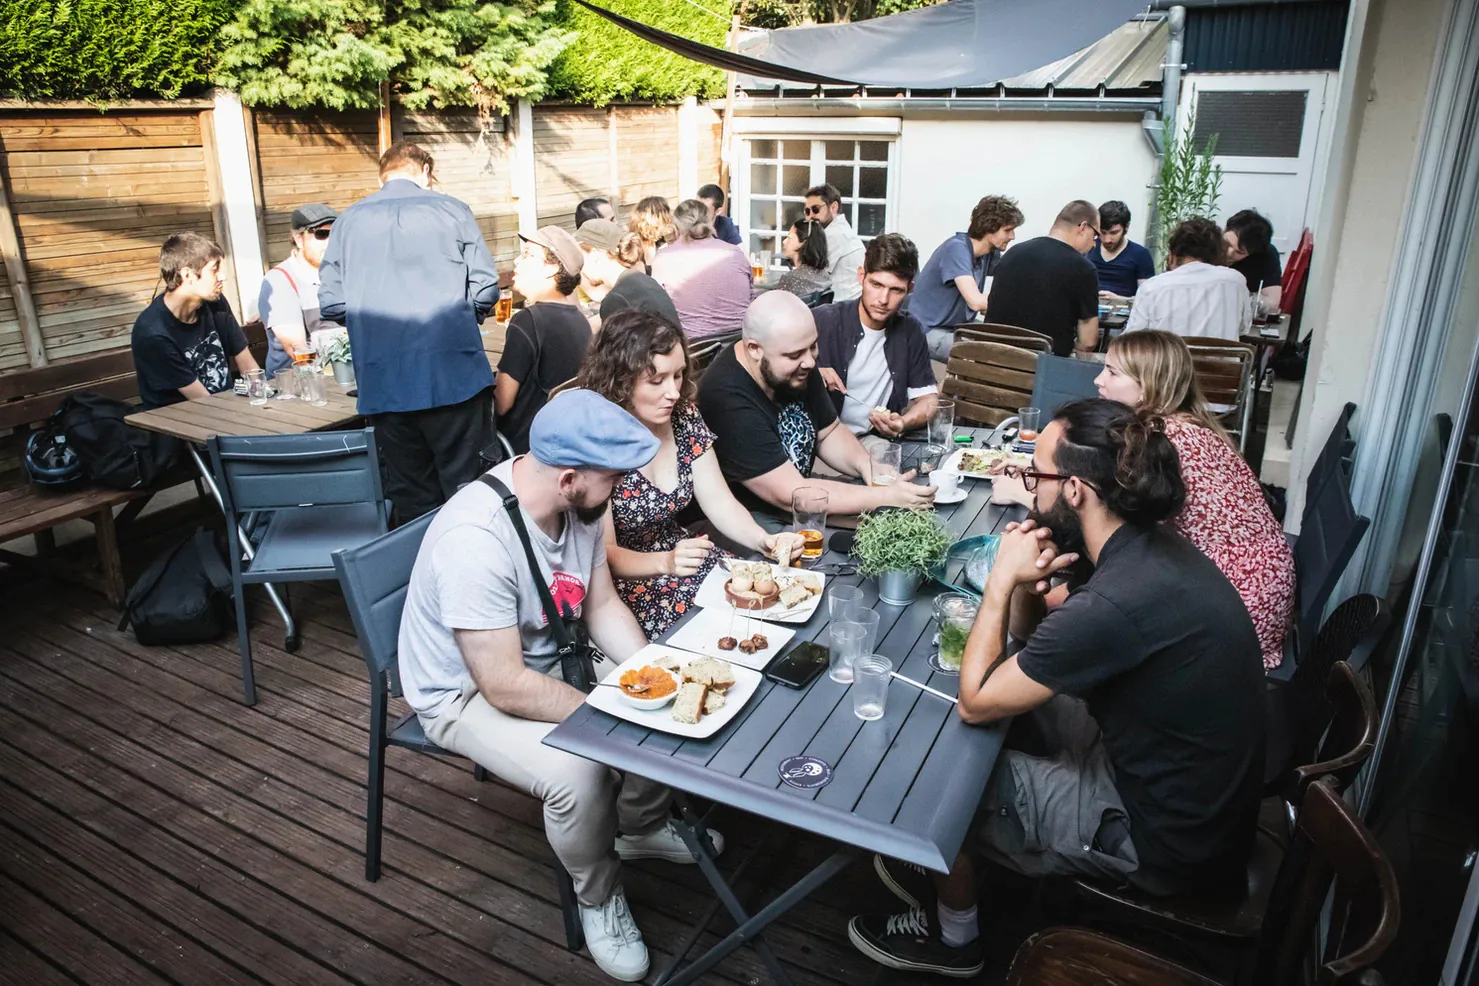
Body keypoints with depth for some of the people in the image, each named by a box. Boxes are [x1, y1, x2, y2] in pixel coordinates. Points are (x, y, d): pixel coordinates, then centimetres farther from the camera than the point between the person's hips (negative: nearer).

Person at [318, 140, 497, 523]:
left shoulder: (349, 219, 11)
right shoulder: (451, 210, 4)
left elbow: (331, 303, 6)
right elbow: (485, 288, -2)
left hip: (383, 382, 3)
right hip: (452, 372, -2)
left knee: (409, 496, 11)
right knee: (464, 488, 4)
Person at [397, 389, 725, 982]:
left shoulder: (579, 503, -13)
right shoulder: (476, 539, -36)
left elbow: (602, 605, 0)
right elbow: (505, 687, -33)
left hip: (547, 656, 7)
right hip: (466, 693, -7)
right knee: (579, 772, -30)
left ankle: (640, 826, 24)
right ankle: (599, 897, 2)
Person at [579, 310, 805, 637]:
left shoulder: (684, 416, -5)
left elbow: (720, 503, -1)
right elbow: (605, 553, -17)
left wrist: (764, 540, -20)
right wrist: (665, 562, -36)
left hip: (679, 552, 6)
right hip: (626, 580, -6)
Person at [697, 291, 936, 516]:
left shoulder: (798, 367, -4)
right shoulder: (729, 403, -29)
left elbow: (828, 433, 10)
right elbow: (790, 497, -28)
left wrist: (866, 466, -10)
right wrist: (886, 496, -26)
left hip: (798, 516, 7)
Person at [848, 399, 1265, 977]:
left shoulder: (1118, 603, -34)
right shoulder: (1149, 548, -4)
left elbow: (973, 703, -22)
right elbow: (1032, 639, 8)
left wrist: (1004, 578, -17)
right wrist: (1025, 585, -13)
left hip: (1163, 842, -8)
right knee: (1016, 699, 15)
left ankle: (952, 937, 29)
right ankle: (940, 864, 31)